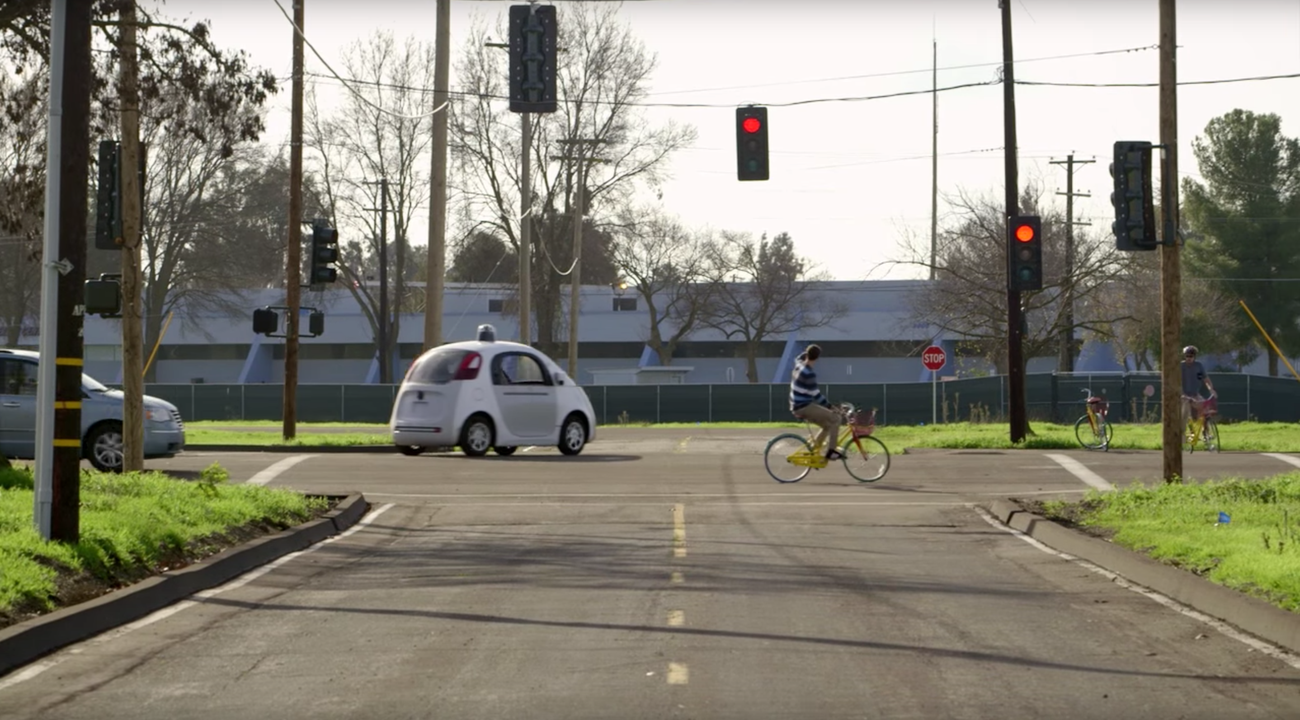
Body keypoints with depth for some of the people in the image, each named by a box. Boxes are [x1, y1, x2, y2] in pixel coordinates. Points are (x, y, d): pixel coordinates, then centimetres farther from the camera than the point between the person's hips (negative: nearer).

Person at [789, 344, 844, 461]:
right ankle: (831, 451, -13)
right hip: (804, 407, -10)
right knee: (835, 418, -12)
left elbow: (801, 357, 33)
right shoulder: (809, 373, -23)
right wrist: (830, 406, -13)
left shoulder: (799, 364, 5)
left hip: (798, 406, 10)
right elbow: (815, 394, -21)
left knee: (828, 425, 18)